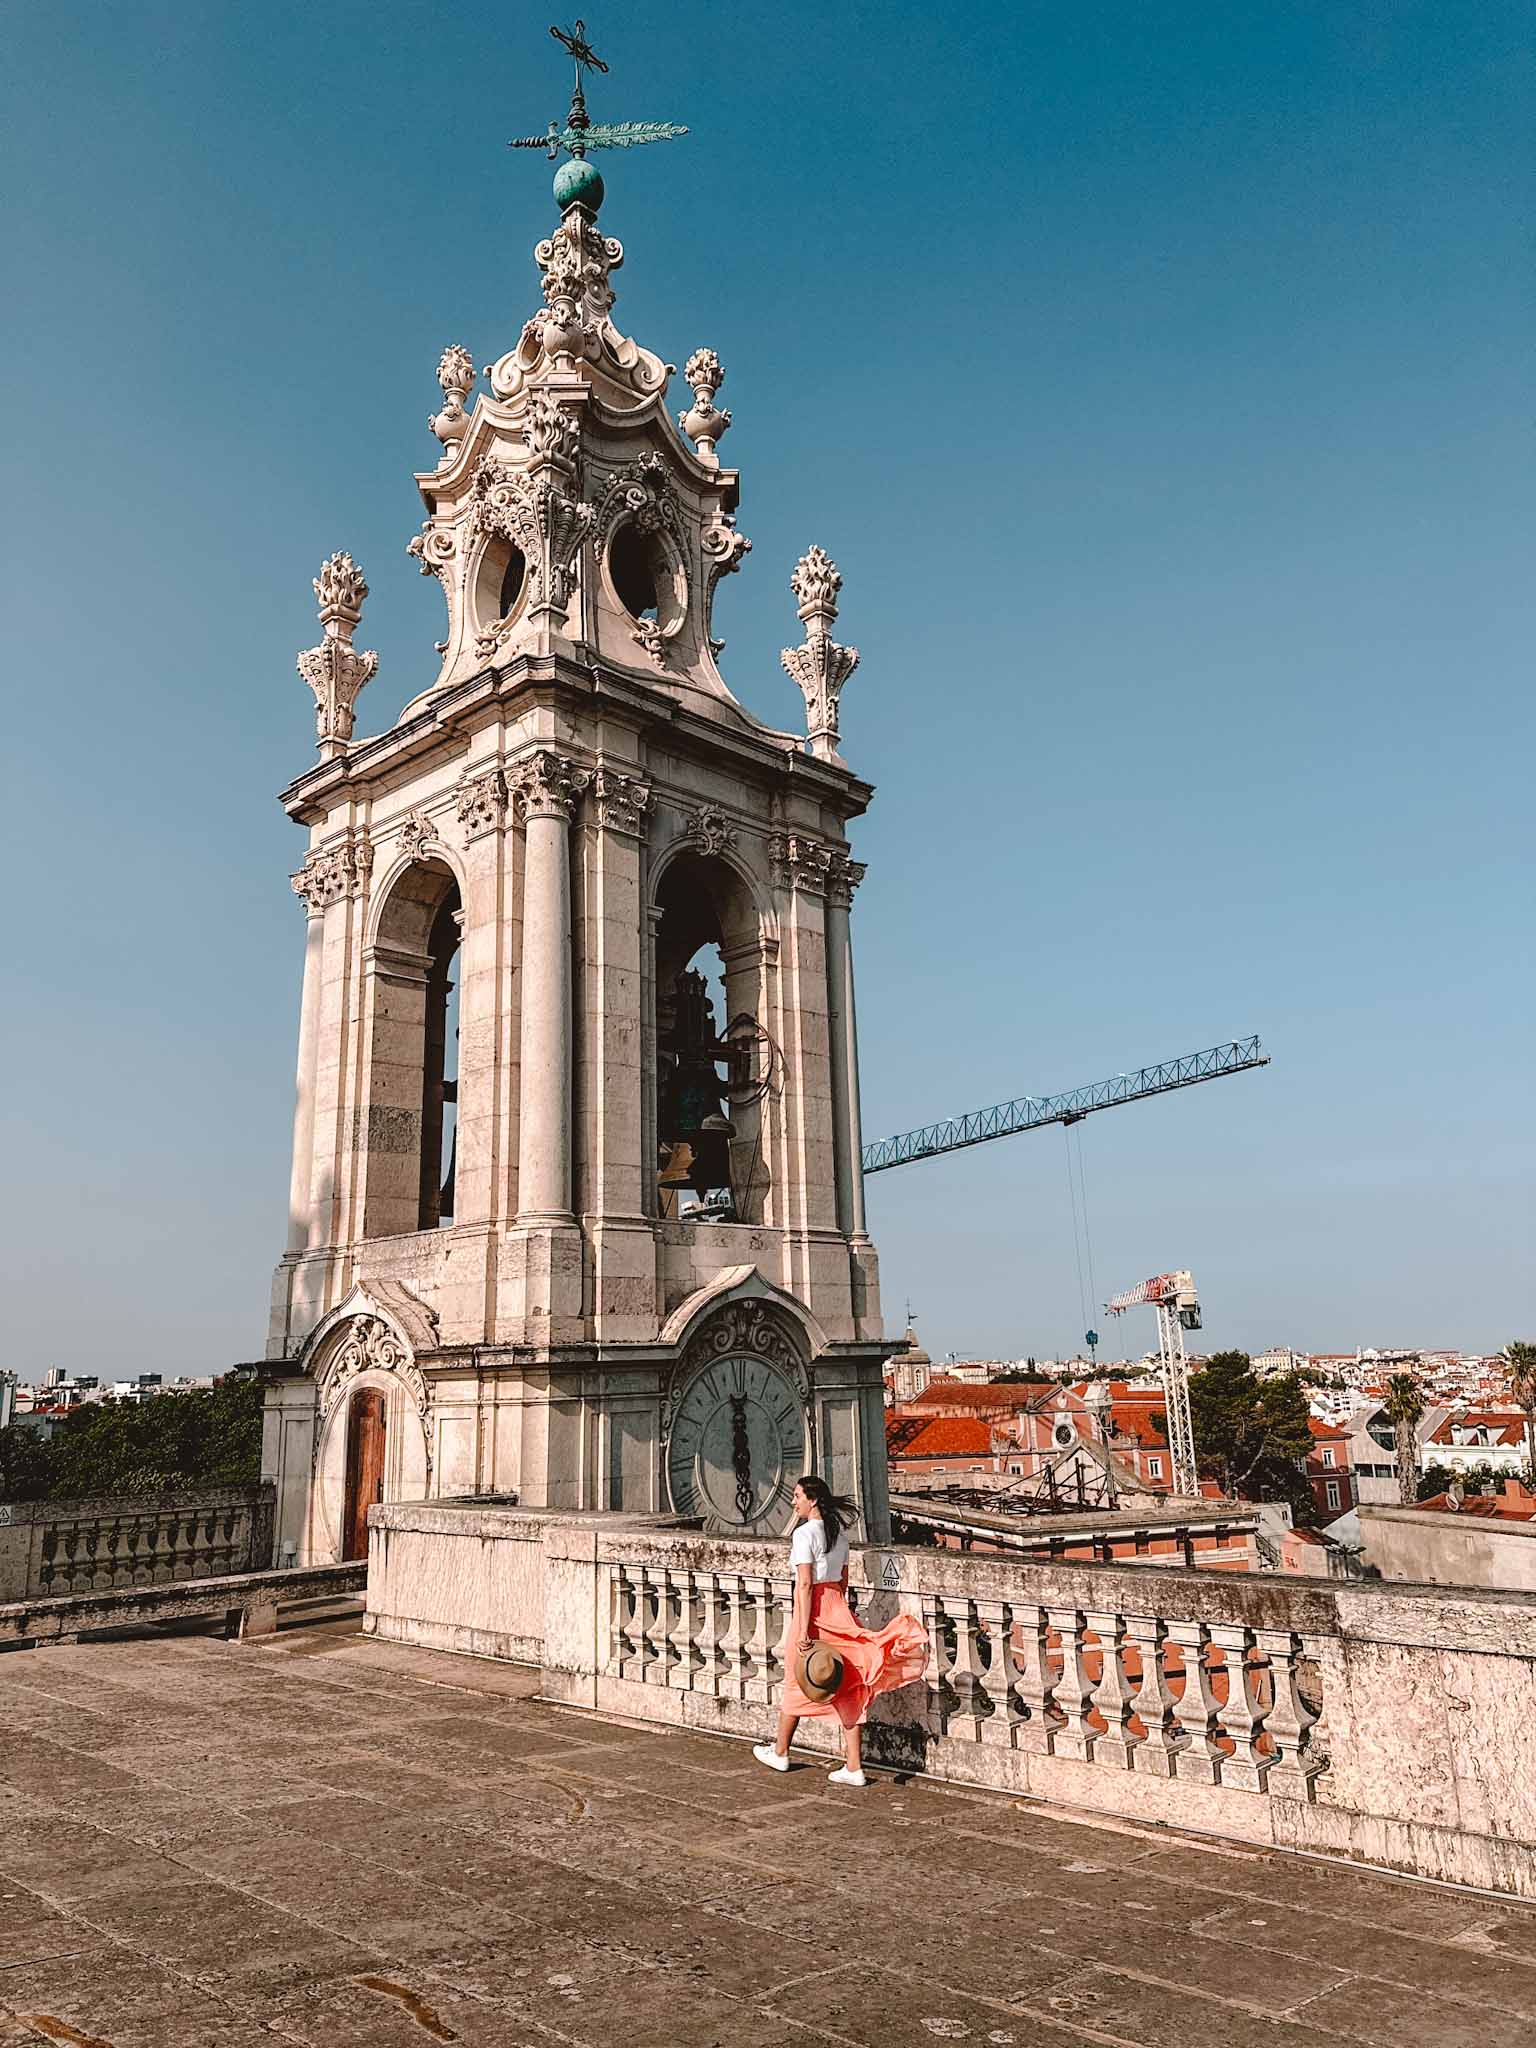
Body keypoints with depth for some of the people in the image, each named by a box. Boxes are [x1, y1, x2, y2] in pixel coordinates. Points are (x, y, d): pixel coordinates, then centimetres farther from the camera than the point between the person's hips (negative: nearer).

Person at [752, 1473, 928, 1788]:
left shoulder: (804, 1533, -14)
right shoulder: (839, 1531, 10)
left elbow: (805, 1584, -19)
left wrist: (803, 1631, -20)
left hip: (813, 1607, -7)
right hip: (838, 1606, 7)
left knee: (795, 1685, 12)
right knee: (847, 1688, 7)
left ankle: (780, 1753, 29)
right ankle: (854, 1767, 7)